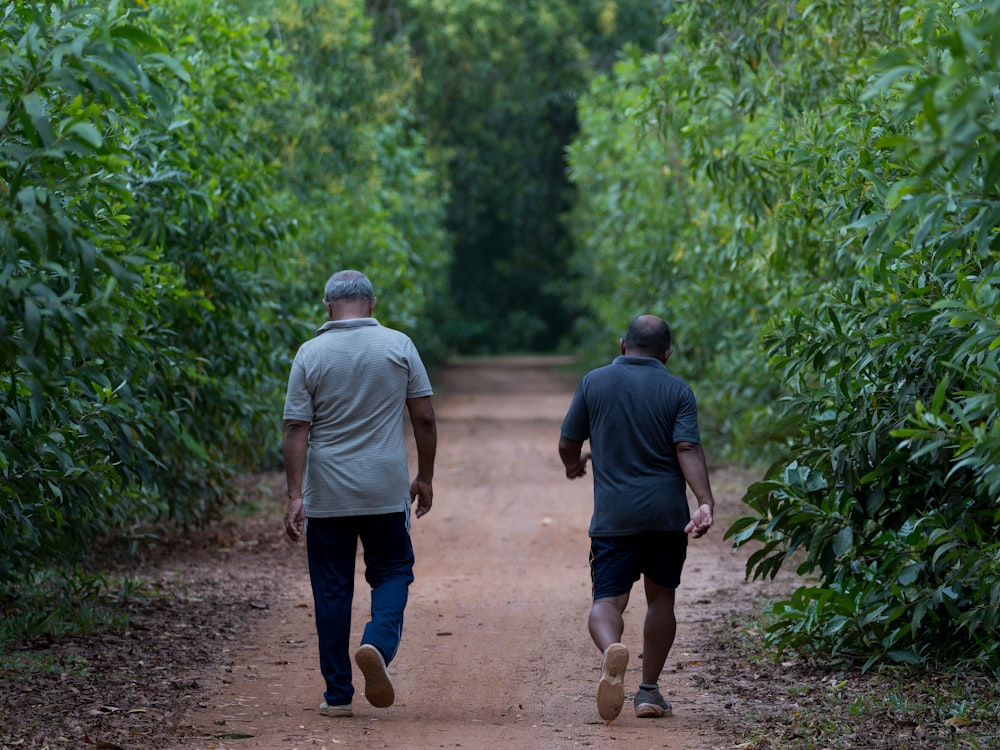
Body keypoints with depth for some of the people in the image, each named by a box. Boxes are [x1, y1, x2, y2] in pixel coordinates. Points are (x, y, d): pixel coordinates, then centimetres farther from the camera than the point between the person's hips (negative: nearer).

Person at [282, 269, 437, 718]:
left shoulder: (311, 354, -3)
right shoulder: (398, 346, -1)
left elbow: (296, 429, -8)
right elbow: (424, 418, 1)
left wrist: (295, 495, -8)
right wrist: (425, 478, 11)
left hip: (326, 496, 0)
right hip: (386, 493, 0)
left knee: (332, 590, 7)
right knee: (392, 572, 14)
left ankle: (338, 694, 8)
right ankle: (379, 643, -14)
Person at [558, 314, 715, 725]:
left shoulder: (595, 383, 3)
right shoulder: (677, 390, 2)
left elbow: (568, 444, 9)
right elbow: (688, 449, -11)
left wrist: (574, 464, 31)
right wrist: (706, 503, -18)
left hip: (613, 516, -1)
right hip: (667, 513, 1)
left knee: (608, 599, -3)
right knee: (660, 597, 16)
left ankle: (611, 650, -36)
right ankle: (649, 690, 17)